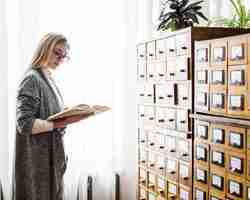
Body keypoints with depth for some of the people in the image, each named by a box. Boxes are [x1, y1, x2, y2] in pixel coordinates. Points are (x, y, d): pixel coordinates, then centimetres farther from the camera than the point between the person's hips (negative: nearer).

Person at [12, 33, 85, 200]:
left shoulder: (49, 79, 13)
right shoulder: (32, 79, -14)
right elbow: (25, 124, -22)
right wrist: (61, 123, -24)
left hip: (51, 155, 9)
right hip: (37, 159, -9)